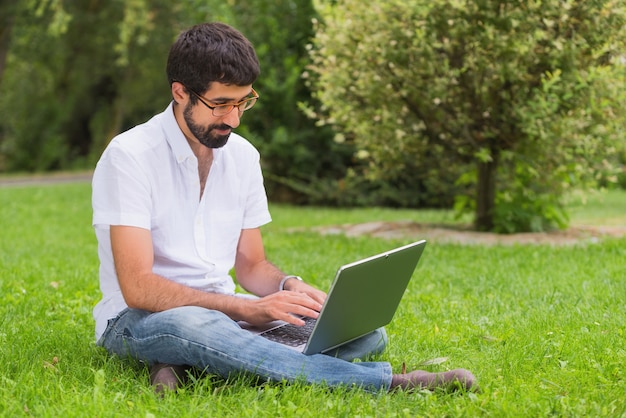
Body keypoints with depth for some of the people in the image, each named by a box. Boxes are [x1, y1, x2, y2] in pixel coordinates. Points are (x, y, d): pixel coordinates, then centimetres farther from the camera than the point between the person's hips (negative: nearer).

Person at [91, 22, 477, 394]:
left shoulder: (243, 156, 6)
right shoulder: (130, 156, -14)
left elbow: (251, 266, 13)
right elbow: (138, 287, -21)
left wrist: (289, 286, -11)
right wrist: (250, 309, -25)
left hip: (223, 315, 6)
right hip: (140, 319, -6)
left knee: (366, 332, -13)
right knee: (196, 326, -43)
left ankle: (191, 365, -26)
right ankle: (386, 380, -36)